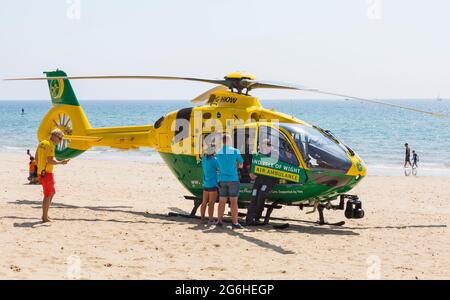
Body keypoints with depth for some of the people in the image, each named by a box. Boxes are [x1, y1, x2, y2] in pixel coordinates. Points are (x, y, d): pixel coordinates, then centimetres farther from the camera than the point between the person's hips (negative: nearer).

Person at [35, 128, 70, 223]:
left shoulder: (41, 143, 11)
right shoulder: (50, 145, -16)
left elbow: (36, 158, 16)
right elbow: (50, 160, -24)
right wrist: (61, 162, -15)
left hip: (40, 172, 9)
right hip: (47, 173, -9)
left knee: (52, 192, 21)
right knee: (47, 196, 0)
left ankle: (45, 215, 22)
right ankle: (45, 218, 5)